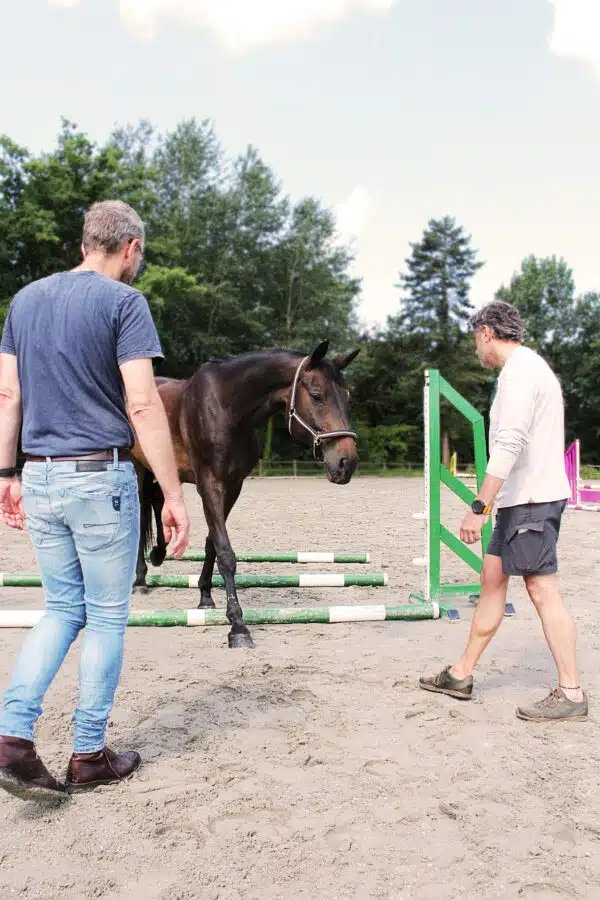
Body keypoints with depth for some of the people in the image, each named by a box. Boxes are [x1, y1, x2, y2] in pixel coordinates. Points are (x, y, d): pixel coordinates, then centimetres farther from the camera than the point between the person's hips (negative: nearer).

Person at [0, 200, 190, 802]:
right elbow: (142, 404, -17)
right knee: (106, 616, 8)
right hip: (100, 478, -6)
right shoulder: (123, 301, -8)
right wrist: (173, 495, -15)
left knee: (63, 609, 18)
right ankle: (89, 756, 19)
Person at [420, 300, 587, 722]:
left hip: (532, 500, -10)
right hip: (523, 498, 10)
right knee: (493, 577, 13)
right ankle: (462, 675, 21)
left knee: (543, 590, -5)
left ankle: (571, 694, 6)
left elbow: (509, 446, -26)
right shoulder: (531, 366, 18)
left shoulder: (519, 370, -15)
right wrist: (490, 504, 19)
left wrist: (479, 507, -26)